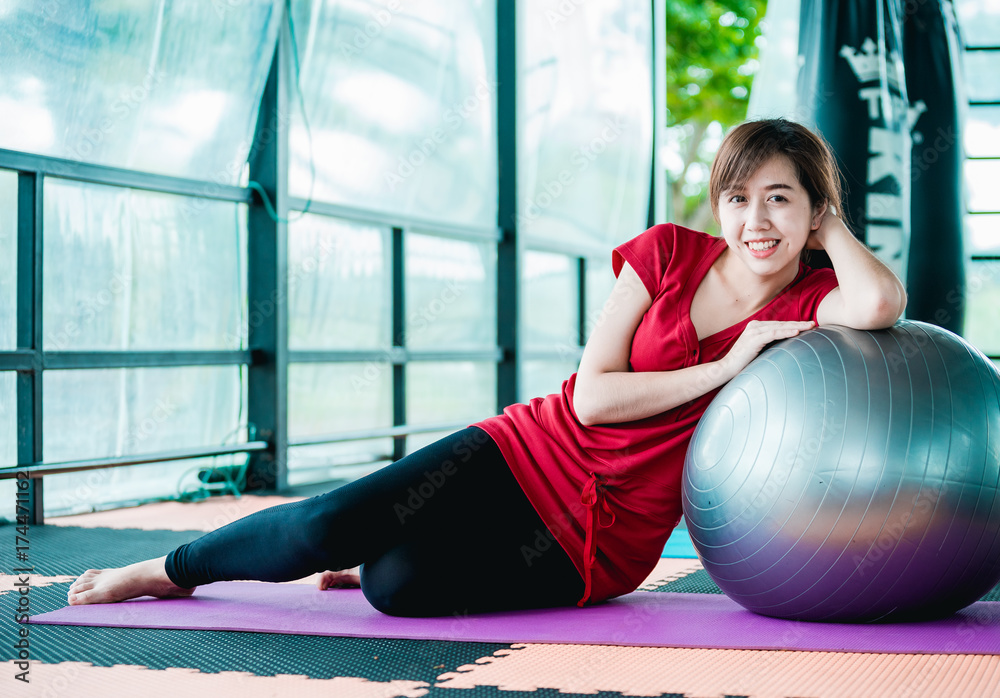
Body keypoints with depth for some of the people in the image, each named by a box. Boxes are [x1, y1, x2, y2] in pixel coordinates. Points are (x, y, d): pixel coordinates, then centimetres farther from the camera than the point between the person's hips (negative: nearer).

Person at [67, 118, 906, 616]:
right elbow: (591, 397, -9)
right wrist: (722, 369, -17)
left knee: (399, 585, -23)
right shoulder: (669, 253, -2)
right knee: (329, 526, -18)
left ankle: (356, 565, 14)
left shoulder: (807, 306, -4)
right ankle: (169, 569, 12)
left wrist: (829, 225, -11)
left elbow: (883, 302, -30)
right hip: (533, 454, 1)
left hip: (601, 544, -1)